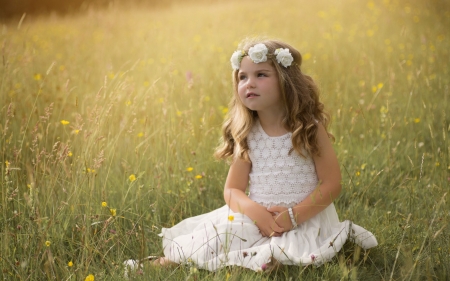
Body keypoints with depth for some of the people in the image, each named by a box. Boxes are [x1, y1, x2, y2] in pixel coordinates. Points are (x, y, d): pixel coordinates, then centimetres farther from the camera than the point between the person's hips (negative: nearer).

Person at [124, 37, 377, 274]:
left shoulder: (310, 129, -6)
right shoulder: (248, 136, 3)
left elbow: (332, 185, -8)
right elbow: (232, 190, 3)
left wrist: (293, 216, -20)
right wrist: (254, 210, -19)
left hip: (306, 217, -3)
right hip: (258, 216, 4)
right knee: (220, 233, -17)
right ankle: (173, 259, 5)